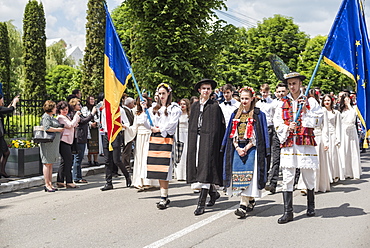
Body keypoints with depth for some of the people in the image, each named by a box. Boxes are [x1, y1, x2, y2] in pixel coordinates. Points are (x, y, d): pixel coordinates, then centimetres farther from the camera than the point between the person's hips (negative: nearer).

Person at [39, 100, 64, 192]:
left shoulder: (52, 117, 19)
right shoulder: (46, 117, -10)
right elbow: (47, 128, -23)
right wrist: (58, 129, -14)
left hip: (54, 143, 10)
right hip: (48, 142, -10)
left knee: (50, 164, 11)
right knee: (47, 163, -5)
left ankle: (50, 183, 16)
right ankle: (47, 184, -3)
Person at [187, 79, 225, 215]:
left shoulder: (215, 106, -2)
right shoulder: (194, 106, 14)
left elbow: (217, 128, -6)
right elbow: (191, 124, 16)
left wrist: (214, 142, -13)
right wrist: (191, 142, 10)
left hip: (209, 140, -6)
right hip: (196, 139, 6)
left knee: (206, 168, -9)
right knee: (199, 167, 11)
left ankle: (201, 203, -10)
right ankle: (213, 192, 33)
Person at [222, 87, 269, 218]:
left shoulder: (258, 114, 1)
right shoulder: (236, 114, 14)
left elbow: (259, 135, -4)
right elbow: (232, 133, 11)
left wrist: (247, 148, -13)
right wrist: (237, 148, -4)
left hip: (251, 148, -5)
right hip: (237, 149, 5)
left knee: (247, 175, -12)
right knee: (238, 175, 1)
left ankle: (243, 206, -16)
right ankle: (251, 200, 17)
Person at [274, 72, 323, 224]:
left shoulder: (310, 102, 8)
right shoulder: (283, 104, 13)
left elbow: (319, 120, 1)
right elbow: (277, 124, 10)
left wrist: (306, 111, -9)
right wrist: (287, 128, -8)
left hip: (306, 143, -1)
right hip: (288, 145, 1)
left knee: (309, 177, 7)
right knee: (287, 179, -3)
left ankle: (311, 207, 27)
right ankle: (288, 212, 1)